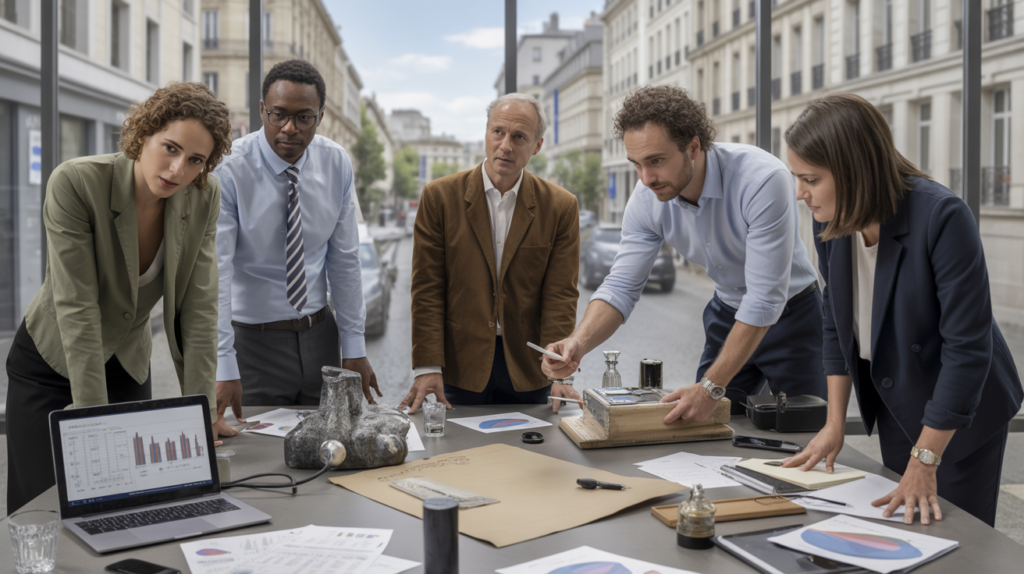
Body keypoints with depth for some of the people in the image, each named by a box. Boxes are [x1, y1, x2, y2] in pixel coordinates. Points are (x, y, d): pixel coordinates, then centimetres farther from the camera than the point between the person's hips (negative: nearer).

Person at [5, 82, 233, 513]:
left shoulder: (204, 199, -13)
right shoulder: (74, 183, -25)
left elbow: (198, 307, -11)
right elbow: (76, 307, -27)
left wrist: (201, 409, -14)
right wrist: (94, 414, -29)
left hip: (128, 366, 4)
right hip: (51, 362, -3)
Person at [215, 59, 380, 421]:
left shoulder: (337, 165, -3)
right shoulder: (229, 171, -16)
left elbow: (344, 259, 2)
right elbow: (215, 272, -20)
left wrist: (355, 348, 1)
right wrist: (223, 368, -27)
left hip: (320, 334, 4)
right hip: (252, 339, -4)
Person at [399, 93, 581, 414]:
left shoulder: (561, 207, -1)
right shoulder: (440, 196, -2)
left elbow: (560, 295, -4)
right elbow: (428, 289, -4)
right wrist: (427, 367, -11)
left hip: (528, 371, 1)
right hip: (461, 368, 0)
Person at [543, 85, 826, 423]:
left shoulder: (763, 180, -33)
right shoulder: (647, 198, -16)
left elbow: (765, 299, -33)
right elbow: (622, 285, -13)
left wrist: (712, 387, -36)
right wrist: (579, 342, -34)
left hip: (790, 313, -4)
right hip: (727, 314, 4)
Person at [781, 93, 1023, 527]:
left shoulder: (942, 218, -29)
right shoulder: (831, 220, -10)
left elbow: (968, 346, -27)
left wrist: (924, 460, -25)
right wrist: (835, 423, 0)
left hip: (961, 411, -5)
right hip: (895, 406, 6)